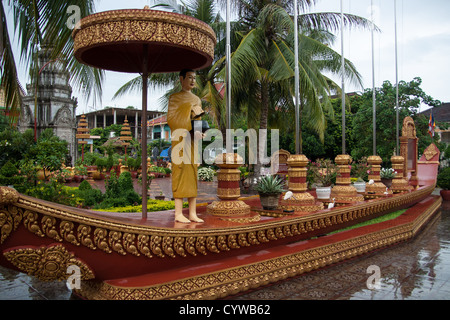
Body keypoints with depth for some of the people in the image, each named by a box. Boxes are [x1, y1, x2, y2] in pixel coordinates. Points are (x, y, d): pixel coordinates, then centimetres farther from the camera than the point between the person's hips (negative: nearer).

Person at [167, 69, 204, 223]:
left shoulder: (197, 99, 22)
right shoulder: (174, 98, 3)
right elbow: (171, 119, -7)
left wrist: (199, 131, 3)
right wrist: (186, 132, -17)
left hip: (193, 141, 6)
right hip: (180, 140, -6)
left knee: (193, 174, 4)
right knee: (180, 173, -9)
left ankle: (192, 213, 7)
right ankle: (178, 213, -5)